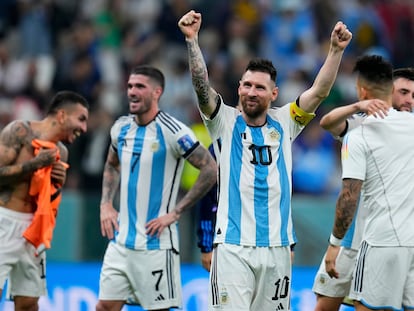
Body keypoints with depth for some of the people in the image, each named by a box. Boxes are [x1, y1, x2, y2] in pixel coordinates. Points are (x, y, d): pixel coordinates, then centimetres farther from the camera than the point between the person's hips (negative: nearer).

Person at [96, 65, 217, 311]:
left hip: (156, 242, -6)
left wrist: (176, 212, -13)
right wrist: (106, 205, 10)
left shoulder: (172, 131, -13)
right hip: (120, 240, 6)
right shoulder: (121, 127, 8)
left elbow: (211, 170, -13)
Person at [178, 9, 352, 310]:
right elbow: (202, 87, -11)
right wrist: (192, 40, -24)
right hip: (233, 246, -3)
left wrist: (336, 50, -11)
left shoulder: (283, 124, 10)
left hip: (276, 248, 3)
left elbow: (319, 92, 1)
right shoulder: (226, 122, 3)